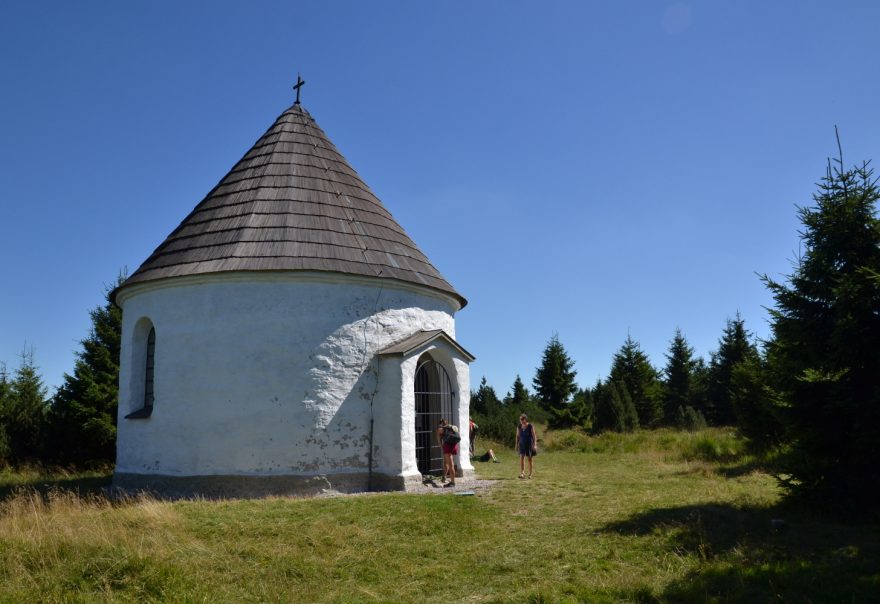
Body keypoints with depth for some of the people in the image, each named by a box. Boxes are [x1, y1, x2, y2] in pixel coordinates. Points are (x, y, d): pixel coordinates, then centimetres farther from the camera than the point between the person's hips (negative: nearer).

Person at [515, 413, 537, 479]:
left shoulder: (530, 427, -9)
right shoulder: (519, 427, 2)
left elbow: (534, 436, -8)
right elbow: (517, 436, 9)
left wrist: (534, 445, -14)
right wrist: (517, 444, 8)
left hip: (529, 444, -2)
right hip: (522, 444, 2)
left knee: (529, 459, 5)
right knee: (521, 458, -15)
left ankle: (530, 474, 16)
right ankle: (522, 473, -21)